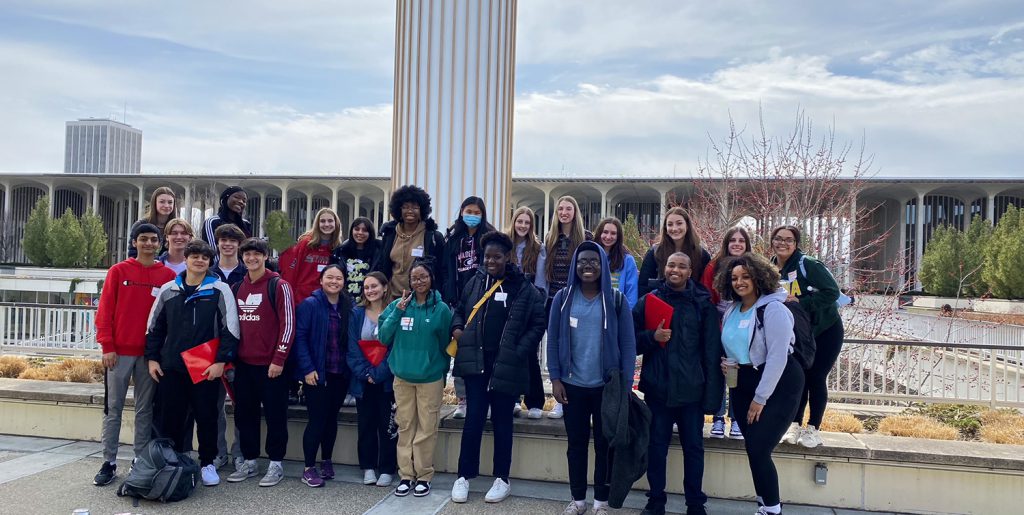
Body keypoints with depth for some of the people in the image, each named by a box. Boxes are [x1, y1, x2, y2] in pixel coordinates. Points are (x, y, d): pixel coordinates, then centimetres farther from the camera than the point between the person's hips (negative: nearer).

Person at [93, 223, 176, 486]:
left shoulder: (168, 275, 3)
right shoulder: (118, 271, 2)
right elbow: (105, 311, 0)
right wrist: (107, 347, -6)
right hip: (119, 351, -1)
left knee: (145, 409, 8)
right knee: (113, 408, 5)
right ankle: (109, 462, 13)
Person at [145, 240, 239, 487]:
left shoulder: (220, 290, -2)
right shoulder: (168, 290, 9)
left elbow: (230, 328, -6)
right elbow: (154, 327, 16)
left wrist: (221, 361, -11)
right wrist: (152, 358, 9)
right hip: (170, 367, 3)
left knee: (207, 416, 4)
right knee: (170, 418, 9)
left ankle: (207, 463, 19)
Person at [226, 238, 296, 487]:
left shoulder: (279, 286, -7)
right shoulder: (237, 288, 11)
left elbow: (288, 324, -10)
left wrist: (279, 359, -14)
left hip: (271, 364, -6)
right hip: (243, 364, 6)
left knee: (275, 415, 3)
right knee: (244, 414, 12)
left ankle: (276, 464, 13)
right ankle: (249, 461, 25)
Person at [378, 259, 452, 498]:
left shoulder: (441, 308, -4)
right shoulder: (397, 305, 2)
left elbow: (444, 344, 5)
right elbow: (384, 337, -2)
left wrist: (442, 371, 9)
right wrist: (398, 312, -12)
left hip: (430, 377, -2)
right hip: (402, 375, 2)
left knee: (426, 428, 3)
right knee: (405, 426, 8)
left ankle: (424, 476, 14)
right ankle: (406, 475, 18)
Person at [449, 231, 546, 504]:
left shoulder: (524, 288, -4)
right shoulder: (475, 282, 5)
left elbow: (538, 324, -1)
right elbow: (460, 309, 20)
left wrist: (519, 352, -10)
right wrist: (457, 327, 0)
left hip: (506, 365, -2)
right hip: (476, 361, 2)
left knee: (502, 422, 9)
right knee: (473, 420, 3)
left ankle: (502, 479, 22)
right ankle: (464, 476, 16)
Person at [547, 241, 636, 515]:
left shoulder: (616, 300, -5)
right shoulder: (563, 298, -2)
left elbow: (628, 344, -4)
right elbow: (553, 340, 1)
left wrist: (626, 384, -7)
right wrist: (555, 378, -4)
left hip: (607, 386, -1)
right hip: (573, 385, 1)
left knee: (604, 444, 11)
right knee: (576, 443, 13)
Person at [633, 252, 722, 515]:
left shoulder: (703, 303, -1)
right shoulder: (648, 300, 3)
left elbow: (712, 351, -1)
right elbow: (633, 340, 6)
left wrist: (712, 394, -5)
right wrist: (652, 336, -15)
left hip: (691, 390, -1)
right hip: (657, 387, 1)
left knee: (693, 447, 8)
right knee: (656, 447, 10)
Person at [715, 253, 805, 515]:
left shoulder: (773, 309, -14)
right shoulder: (731, 310, 6)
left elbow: (777, 356, -18)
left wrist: (760, 397, -17)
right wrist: (726, 364, -1)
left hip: (779, 384, -6)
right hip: (743, 383, 6)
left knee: (758, 448, -11)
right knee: (753, 448, 7)